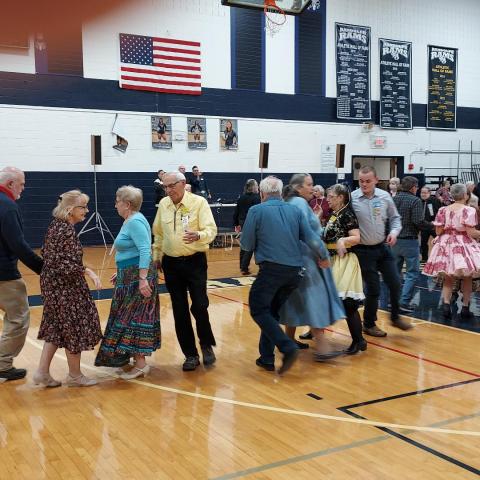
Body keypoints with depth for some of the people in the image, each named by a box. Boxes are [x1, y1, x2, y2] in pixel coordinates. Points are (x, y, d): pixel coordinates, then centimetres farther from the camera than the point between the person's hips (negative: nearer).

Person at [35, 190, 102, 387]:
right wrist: (88, 272, -28)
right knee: (74, 328, 4)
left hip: (52, 283, 9)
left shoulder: (55, 226, 8)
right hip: (65, 286, -9)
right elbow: (65, 264, -25)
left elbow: (46, 254, 15)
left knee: (55, 327, 17)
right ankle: (75, 375, 18)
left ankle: (42, 372, 18)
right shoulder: (67, 230, -21)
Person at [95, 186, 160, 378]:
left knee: (134, 319, -6)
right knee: (129, 318, 14)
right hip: (130, 276, 10)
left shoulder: (135, 222, -16)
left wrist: (143, 279, -29)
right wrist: (120, 273, 23)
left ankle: (141, 364, 1)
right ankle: (134, 359, 21)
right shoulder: (129, 221, 15)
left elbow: (145, 251, -25)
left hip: (138, 277, -10)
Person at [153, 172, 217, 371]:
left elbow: (211, 230, -16)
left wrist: (197, 235, -35)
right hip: (171, 263, 4)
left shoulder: (199, 202, -8)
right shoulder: (163, 204, 6)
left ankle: (207, 345, 19)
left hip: (195, 262, -4)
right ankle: (190, 354, 19)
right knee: (179, 311, 6)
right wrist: (156, 256, 17)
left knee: (199, 307, -9)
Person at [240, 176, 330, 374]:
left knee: (259, 310, 4)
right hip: (295, 271, 6)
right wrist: (324, 256, 18)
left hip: (271, 269, -5)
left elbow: (246, 244, 0)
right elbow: (311, 237, 4)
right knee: (272, 312, 18)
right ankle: (266, 358, 18)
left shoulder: (256, 211, -2)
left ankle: (288, 347, -12)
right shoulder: (295, 211, 10)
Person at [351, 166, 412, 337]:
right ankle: (369, 324, 24)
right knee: (373, 289, 3)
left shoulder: (384, 196, -1)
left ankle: (395, 317, 32)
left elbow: (395, 218, 10)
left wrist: (394, 232, -7)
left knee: (395, 283, 7)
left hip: (383, 247, 4)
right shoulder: (352, 199, -12)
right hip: (364, 251, -4)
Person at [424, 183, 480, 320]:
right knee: (467, 278, 10)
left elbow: (438, 231, 3)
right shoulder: (469, 210, -10)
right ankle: (465, 308, 14)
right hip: (464, 245, -3)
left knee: (448, 279, 11)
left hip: (446, 244, 4)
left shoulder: (443, 210, 1)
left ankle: (446, 304, -5)